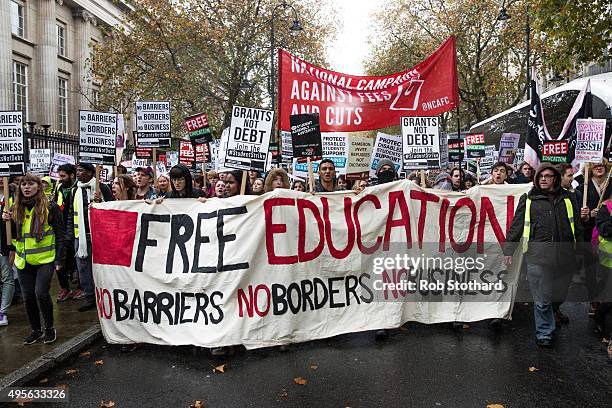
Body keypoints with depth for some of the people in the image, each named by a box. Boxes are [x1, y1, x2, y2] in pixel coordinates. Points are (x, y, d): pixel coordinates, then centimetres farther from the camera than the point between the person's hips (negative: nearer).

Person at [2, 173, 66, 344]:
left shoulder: (50, 207, -6)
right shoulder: (16, 209, 8)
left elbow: (60, 234, -5)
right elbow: (13, 235, 16)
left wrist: (59, 259, -9)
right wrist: (8, 221, -4)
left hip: (45, 259, -5)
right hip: (23, 260, 5)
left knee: (41, 293, -12)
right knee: (28, 297, 8)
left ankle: (49, 328, 8)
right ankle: (36, 330, 25)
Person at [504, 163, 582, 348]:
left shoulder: (567, 199, 15)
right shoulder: (528, 200, 8)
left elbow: (577, 227, 17)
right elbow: (516, 225, 6)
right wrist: (508, 250, 2)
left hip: (565, 254, 3)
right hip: (538, 254, -2)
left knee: (561, 294, 11)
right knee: (542, 298, 0)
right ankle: (544, 332, 14)